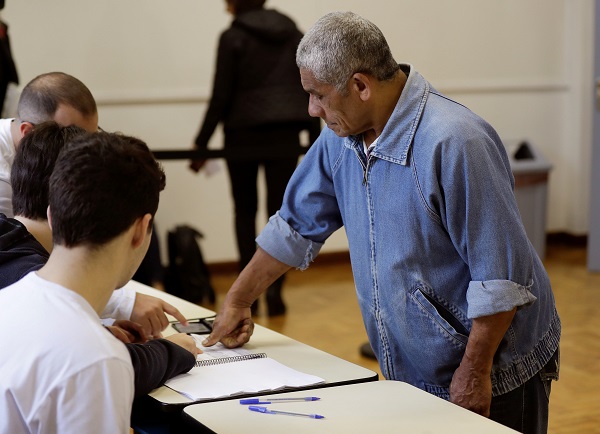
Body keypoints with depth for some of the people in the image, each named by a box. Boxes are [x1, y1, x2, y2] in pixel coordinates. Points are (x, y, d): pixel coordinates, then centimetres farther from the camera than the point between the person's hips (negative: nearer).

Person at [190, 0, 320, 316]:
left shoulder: (233, 38, -5)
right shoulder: (294, 34, 9)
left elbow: (221, 96, -7)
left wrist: (201, 144, 0)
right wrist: (316, 139, 16)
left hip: (243, 135, -3)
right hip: (284, 135, 3)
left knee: (245, 211, 12)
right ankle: (274, 291, -4)